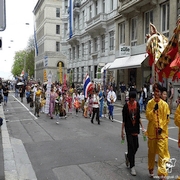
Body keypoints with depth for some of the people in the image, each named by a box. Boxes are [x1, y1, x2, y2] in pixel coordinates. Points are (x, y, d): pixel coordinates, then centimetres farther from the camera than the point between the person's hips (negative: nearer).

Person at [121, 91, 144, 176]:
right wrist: (122, 131, -9)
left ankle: (128, 156, 38)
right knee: (131, 146, -3)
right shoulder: (126, 106, -11)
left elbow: (138, 117, 11)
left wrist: (141, 126, 9)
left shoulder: (137, 104, 2)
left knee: (136, 146, 8)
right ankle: (132, 166, 6)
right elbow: (124, 120, -8)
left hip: (135, 128, 5)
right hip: (128, 129, -5)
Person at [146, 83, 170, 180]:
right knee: (151, 151, 13)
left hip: (162, 132, -1)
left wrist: (161, 128, -9)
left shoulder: (165, 104, -1)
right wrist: (154, 110, -21)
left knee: (162, 152, -5)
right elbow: (148, 116, -6)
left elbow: (166, 118, 1)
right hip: (152, 131, 1)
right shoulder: (150, 103, 0)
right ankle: (151, 169, 32)